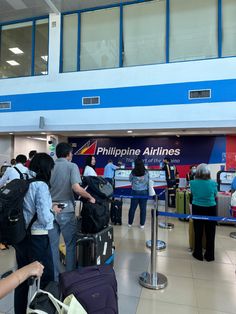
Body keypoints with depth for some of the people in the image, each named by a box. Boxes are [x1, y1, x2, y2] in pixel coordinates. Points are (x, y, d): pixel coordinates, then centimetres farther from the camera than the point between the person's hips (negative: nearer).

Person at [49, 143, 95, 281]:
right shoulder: (71, 166, -9)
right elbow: (76, 188, -22)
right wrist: (90, 198, -9)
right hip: (66, 211, -4)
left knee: (52, 245, 15)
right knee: (71, 244, 13)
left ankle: (54, 277, 28)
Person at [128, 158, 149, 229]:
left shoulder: (133, 172, -9)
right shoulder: (146, 172, -7)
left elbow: (130, 180, 6)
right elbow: (148, 181, 3)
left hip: (135, 192, 0)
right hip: (144, 192, 0)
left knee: (132, 208, 11)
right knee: (143, 208, 8)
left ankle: (130, 223, 23)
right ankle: (142, 224, 14)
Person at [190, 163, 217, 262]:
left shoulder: (193, 183, -11)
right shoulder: (213, 183, -11)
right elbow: (215, 195, 2)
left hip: (197, 209, 0)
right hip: (210, 209, 0)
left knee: (198, 232, 14)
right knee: (210, 233, 14)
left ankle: (198, 254, 27)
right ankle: (209, 255, 26)